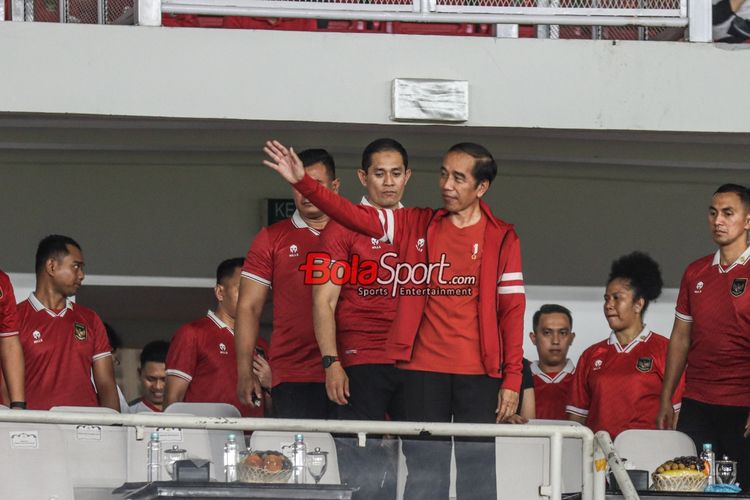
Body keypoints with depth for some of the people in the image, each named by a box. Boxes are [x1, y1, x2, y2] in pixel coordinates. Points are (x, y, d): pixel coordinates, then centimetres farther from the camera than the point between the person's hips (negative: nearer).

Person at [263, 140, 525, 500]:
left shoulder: (501, 238, 4)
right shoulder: (416, 225, 9)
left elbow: (512, 309, 2)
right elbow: (353, 215, -1)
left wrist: (512, 379, -4)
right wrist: (302, 183, -14)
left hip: (479, 374, -1)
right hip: (423, 370, 1)